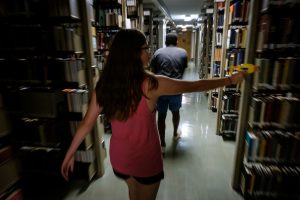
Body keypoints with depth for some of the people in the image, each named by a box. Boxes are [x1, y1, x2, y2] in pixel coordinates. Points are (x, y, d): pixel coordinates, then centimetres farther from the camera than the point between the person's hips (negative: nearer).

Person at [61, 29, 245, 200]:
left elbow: (87, 124, -6)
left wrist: (70, 153, 8)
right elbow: (195, 86, -15)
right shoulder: (151, 84, -25)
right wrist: (231, 80, -1)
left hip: (119, 157, 4)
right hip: (146, 159, -4)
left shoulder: (104, 85, -12)